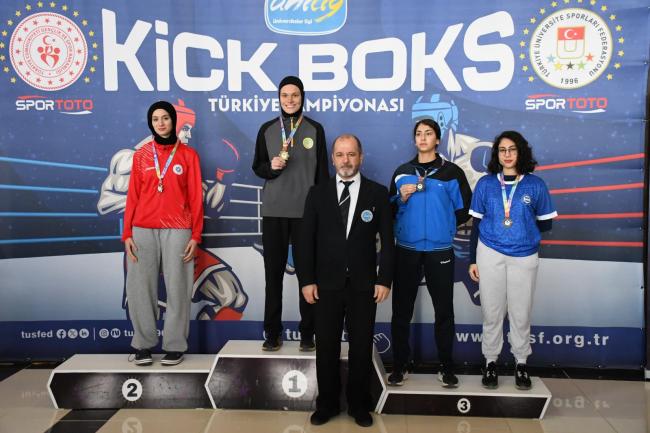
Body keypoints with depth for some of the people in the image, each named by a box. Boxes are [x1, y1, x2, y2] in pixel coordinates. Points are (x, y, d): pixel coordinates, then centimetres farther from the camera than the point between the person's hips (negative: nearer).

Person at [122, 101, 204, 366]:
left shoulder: (188, 155, 5)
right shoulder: (141, 155, 10)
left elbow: (195, 197, 3)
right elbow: (133, 196, 8)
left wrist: (195, 235, -3)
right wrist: (127, 233, 1)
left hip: (177, 230, -2)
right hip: (143, 230, 2)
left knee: (177, 288, 0)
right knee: (140, 287, 1)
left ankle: (175, 345, 10)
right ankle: (143, 344, 13)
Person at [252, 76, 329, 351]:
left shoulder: (315, 129, 5)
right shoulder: (267, 129, 8)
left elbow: (322, 172, 5)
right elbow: (257, 167, 11)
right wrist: (271, 166, -11)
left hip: (306, 211, -1)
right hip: (273, 211, 1)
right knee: (273, 272, 5)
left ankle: (307, 333, 13)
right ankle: (272, 332, 15)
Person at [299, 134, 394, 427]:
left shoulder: (378, 193, 2)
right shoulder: (318, 193, 3)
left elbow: (387, 240, 0)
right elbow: (307, 239, 1)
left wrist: (385, 280, -6)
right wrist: (306, 280, -5)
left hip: (364, 285, 0)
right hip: (326, 284, 1)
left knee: (361, 348, 10)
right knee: (326, 347, 10)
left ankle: (359, 405, 28)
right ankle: (327, 404, 28)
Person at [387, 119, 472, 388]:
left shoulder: (451, 172, 1)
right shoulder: (402, 172, 8)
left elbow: (464, 211, 5)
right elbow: (391, 211, 9)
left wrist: (442, 224, 4)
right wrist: (402, 198, -9)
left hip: (440, 250, -1)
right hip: (406, 250, 2)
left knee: (444, 310, 6)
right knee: (401, 309, 5)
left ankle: (446, 367, 21)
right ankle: (400, 365, 18)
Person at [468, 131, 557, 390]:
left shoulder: (535, 185, -1)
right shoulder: (485, 183, 1)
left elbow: (546, 224, 7)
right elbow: (477, 223, 5)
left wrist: (523, 227, -5)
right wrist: (473, 260, 4)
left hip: (524, 257, 0)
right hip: (490, 254, 0)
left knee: (521, 313, 8)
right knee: (492, 312, 7)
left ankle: (521, 364, 24)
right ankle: (491, 362, 21)